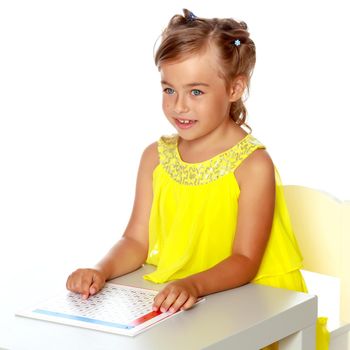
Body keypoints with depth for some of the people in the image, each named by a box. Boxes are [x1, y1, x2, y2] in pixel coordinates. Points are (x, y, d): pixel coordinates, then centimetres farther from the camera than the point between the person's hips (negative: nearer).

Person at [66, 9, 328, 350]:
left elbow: (245, 261, -15)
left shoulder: (253, 165, -10)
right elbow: (136, 240, 6)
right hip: (170, 300, 4)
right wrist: (102, 270, -14)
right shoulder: (156, 157, 7)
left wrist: (195, 285, -33)